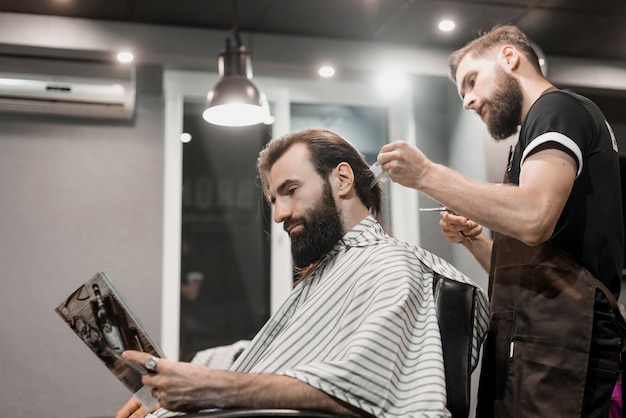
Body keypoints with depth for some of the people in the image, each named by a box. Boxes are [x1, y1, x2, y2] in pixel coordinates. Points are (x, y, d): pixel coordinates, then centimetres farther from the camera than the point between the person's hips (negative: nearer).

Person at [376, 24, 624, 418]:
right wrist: (473, 239, 9)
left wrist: (427, 174, -14)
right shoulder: (536, 134, 24)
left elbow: (533, 218, -22)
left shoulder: (560, 108, -3)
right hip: (529, 342, 9)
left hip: (557, 341, -9)